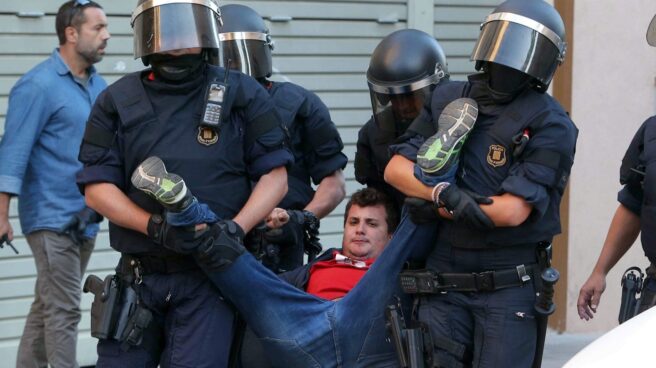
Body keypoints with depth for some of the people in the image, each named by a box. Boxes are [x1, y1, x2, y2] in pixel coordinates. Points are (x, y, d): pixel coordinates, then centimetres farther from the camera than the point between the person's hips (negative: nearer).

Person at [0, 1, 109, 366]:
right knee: (63, 312, -7)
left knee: (47, 308, 13)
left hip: (86, 219, 7)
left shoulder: (99, 86, 11)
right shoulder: (38, 85, -11)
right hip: (53, 218, -7)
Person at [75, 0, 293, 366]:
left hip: (210, 274, -2)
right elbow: (97, 187, 3)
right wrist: (154, 225, -14)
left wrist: (236, 228, -14)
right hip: (139, 275, 3)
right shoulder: (117, 102, 8)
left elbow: (275, 176, 2)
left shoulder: (242, 95, 5)